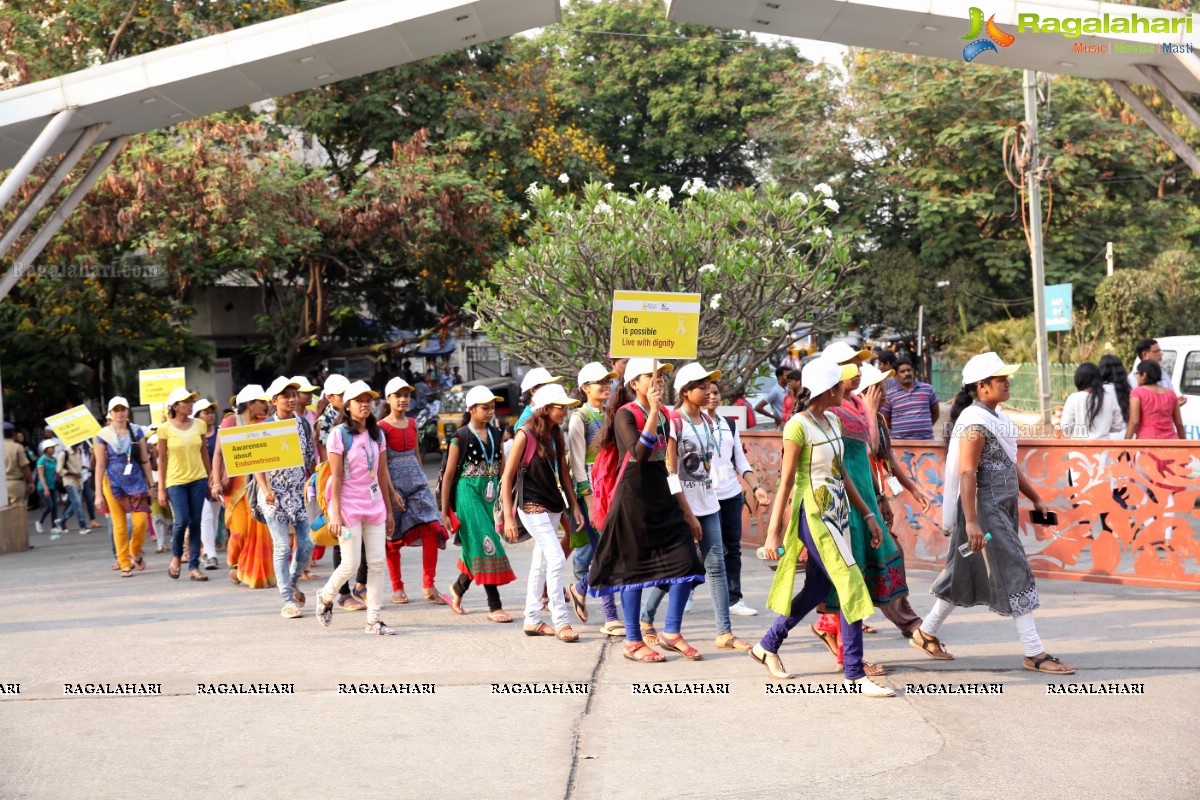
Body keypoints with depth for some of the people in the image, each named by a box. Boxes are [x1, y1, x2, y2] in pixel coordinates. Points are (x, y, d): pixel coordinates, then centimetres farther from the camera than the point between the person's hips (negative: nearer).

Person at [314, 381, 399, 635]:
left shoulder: (377, 434, 9)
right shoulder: (339, 434, -7)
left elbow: (382, 474, 13)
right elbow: (336, 476, -10)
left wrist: (388, 510, 13)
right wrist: (335, 513, -14)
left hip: (374, 503, 5)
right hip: (348, 504, -5)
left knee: (377, 562, 0)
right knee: (351, 564, -5)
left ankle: (373, 619, 6)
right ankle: (326, 597, 24)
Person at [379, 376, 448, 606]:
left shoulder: (412, 424, 12)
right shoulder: (382, 427, -6)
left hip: (416, 481, 5)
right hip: (393, 482, -5)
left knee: (432, 529, -10)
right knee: (393, 536, 4)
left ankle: (429, 587, -7)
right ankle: (397, 588, 17)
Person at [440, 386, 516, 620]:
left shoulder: (495, 435, 9)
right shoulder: (460, 437, -7)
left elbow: (503, 468, 11)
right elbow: (448, 475, -4)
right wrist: (445, 511, -4)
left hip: (490, 495, 6)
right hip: (468, 494, -6)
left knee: (476, 548, 10)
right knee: (485, 544, -10)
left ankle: (458, 588, 35)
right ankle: (494, 606, -7)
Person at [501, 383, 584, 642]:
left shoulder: (556, 435, 8)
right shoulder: (525, 435, -12)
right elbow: (507, 477, -11)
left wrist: (574, 506, 11)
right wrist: (508, 517, -14)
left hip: (554, 507, 7)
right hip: (533, 507, -7)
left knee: (541, 563, 12)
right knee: (557, 560, -15)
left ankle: (532, 620, 21)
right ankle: (560, 622, -10)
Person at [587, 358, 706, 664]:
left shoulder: (664, 416, 12)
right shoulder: (626, 415, -9)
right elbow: (639, 453, -25)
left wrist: (686, 511, 18)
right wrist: (653, 411, -27)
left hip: (663, 498, 7)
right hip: (633, 500, -7)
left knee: (685, 561, -3)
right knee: (634, 567, 1)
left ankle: (671, 632, 11)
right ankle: (633, 641, 13)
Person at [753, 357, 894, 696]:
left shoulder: (832, 421, 11)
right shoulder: (799, 426, -14)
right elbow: (786, 482, -14)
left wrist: (867, 514, 14)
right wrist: (773, 533, -14)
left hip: (837, 513, 9)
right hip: (813, 515, -9)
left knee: (817, 589, 14)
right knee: (852, 586, -10)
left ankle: (767, 646, 30)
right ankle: (854, 674, -3)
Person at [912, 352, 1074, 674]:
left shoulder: (997, 418, 13)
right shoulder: (975, 422, -17)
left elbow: (1010, 465, 21)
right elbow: (966, 473, -22)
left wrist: (1035, 498, 20)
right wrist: (971, 522, -26)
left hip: (1002, 509, 10)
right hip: (984, 510, -10)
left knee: (966, 575, 15)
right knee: (1014, 575, -7)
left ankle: (926, 634, 26)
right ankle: (1034, 653, -1)